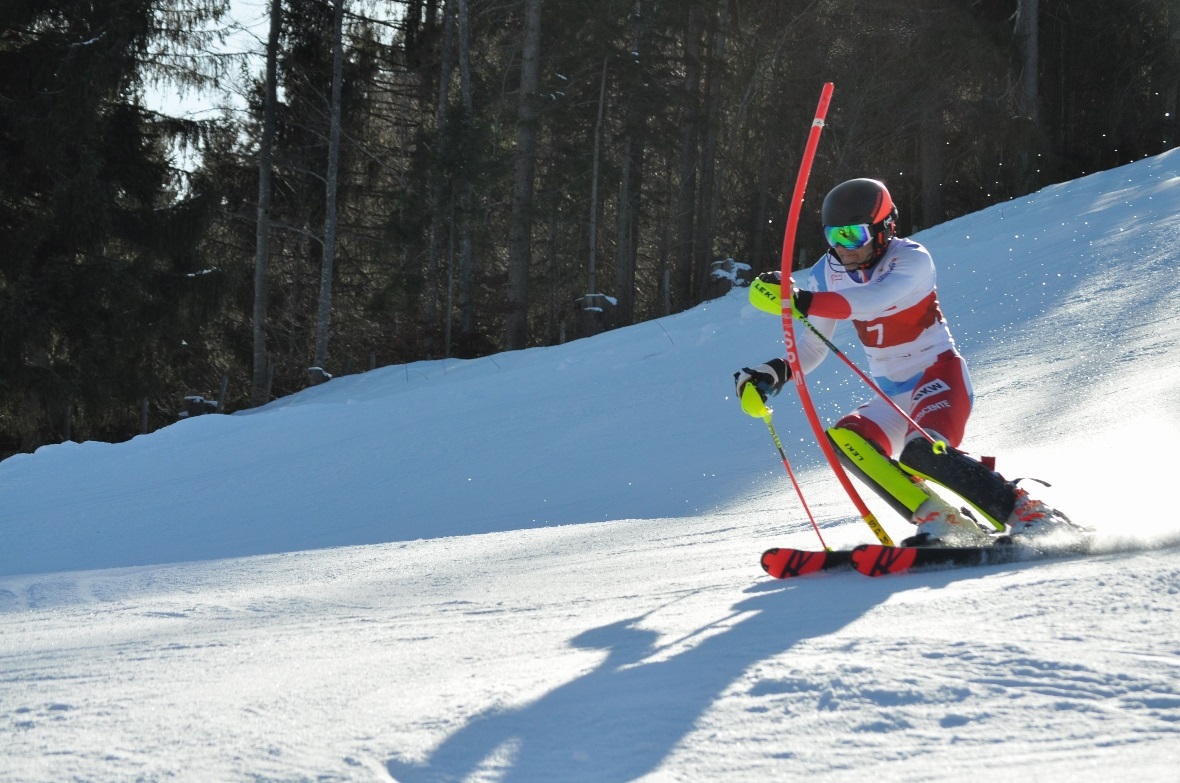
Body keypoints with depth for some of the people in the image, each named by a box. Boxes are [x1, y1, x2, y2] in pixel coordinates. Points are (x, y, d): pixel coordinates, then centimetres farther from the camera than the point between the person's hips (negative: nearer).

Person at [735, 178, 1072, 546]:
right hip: (895, 398, 7)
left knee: (924, 453, -32)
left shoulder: (912, 259, -18)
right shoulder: (827, 276, 0)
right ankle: (941, 520, -20)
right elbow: (813, 344, 7)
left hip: (939, 376, -7)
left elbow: (874, 300, -39)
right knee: (845, 440, -21)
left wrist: (804, 301, -53)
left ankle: (1033, 515, -23)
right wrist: (776, 373, -14)